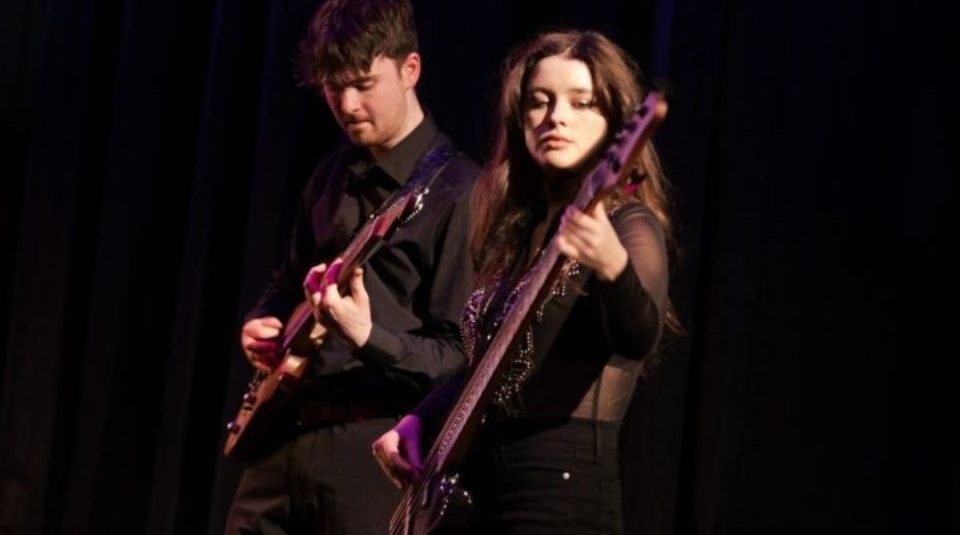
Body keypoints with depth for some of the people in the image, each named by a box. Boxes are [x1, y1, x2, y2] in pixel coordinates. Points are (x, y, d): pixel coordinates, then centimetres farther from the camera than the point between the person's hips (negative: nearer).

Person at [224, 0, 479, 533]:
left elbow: (463, 356, -14)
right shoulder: (331, 177, 13)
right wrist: (262, 327, 6)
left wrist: (369, 339, -29)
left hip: (373, 448, -7)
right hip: (286, 432, 7)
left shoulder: (457, 193, -10)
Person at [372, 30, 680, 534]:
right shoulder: (520, 228, 14)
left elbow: (638, 339, -29)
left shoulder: (629, 226, -8)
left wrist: (611, 266, -48)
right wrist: (418, 421, 10)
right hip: (485, 492, 8)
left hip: (561, 493, -8)